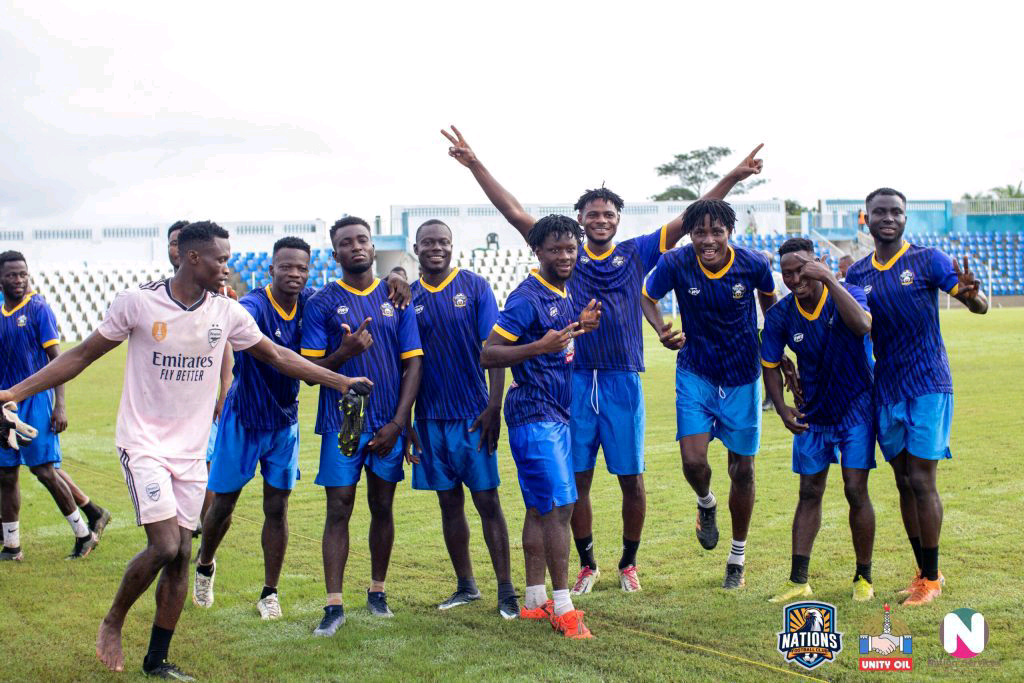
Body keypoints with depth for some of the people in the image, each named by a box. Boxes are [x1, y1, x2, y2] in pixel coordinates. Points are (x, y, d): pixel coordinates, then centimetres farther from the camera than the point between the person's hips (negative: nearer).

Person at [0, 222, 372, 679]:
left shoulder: (227, 312, 1)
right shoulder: (137, 302, -9)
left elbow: (277, 356, 11)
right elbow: (83, 355, -2)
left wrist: (340, 382, 9)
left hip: (192, 451, 4)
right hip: (144, 444, -4)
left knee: (181, 554, 4)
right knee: (164, 546, -15)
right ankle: (112, 624, 12)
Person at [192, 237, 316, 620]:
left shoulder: (311, 302, -7)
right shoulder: (254, 305, -24)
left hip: (285, 422, 4)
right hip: (243, 420, -3)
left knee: (277, 508, 5)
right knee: (222, 504, 9)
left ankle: (269, 593, 18)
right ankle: (205, 566, 38)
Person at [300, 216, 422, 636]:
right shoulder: (322, 303, 0)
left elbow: (413, 363, 4)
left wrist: (398, 423, -4)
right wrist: (344, 353, -23)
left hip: (388, 424, 2)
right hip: (341, 423, -2)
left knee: (382, 507, 11)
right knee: (338, 510, -2)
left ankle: (377, 591, 25)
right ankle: (334, 605, 0)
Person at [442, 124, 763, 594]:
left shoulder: (636, 254, 6)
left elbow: (689, 220, 4)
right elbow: (515, 214, 2)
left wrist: (731, 179, -3)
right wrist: (475, 165, -3)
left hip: (623, 382, 0)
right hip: (574, 380, 0)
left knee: (631, 478, 6)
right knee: (577, 481, 6)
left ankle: (629, 564, 23)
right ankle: (587, 566, 22)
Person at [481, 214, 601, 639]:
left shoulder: (563, 295, 13)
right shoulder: (527, 298, -15)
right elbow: (488, 355, -18)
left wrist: (579, 327, 9)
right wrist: (540, 346, -30)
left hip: (555, 415, 9)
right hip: (535, 416, -9)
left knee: (540, 509, 13)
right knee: (559, 506, -10)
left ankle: (535, 600, 20)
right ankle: (562, 607, -5)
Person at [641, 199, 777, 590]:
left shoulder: (754, 264, -14)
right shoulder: (675, 263, -16)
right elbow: (647, 297, 1)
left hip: (742, 378, 0)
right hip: (695, 374, 0)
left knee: (742, 469, 7)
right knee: (693, 462, -15)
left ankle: (737, 559, 26)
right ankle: (706, 503, 25)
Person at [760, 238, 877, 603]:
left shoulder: (846, 294, -16)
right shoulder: (779, 315, -8)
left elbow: (862, 326, -39)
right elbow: (771, 365, 2)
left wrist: (830, 279, -39)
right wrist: (781, 407, -12)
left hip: (856, 408, -3)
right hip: (812, 415, 3)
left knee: (856, 491, -6)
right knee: (809, 493, 5)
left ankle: (864, 577, 12)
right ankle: (798, 581, 7)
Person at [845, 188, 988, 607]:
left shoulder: (928, 260, -5)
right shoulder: (857, 273, 8)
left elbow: (980, 305, -9)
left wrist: (972, 294, -34)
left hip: (929, 386, -5)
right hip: (886, 390, 5)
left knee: (921, 480, -7)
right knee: (904, 482, 9)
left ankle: (932, 579, 5)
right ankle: (923, 572, 21)